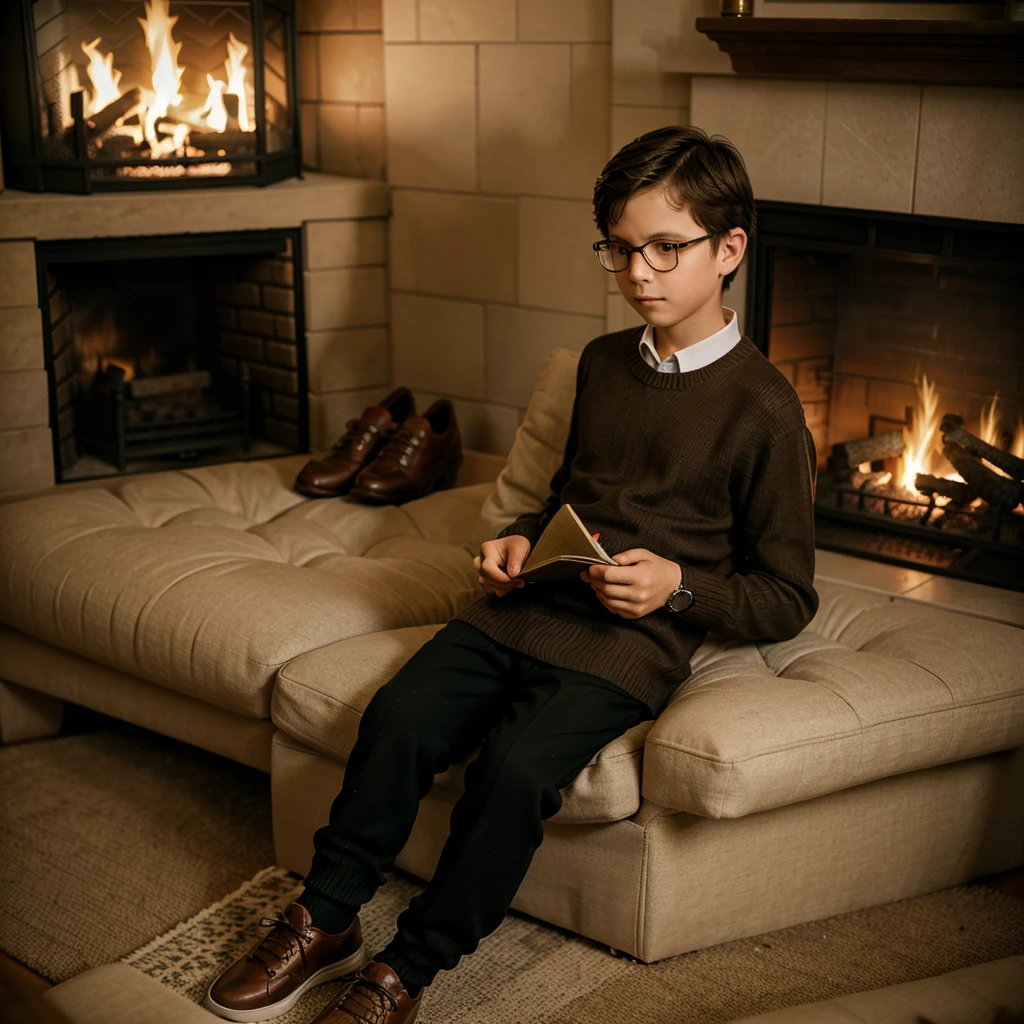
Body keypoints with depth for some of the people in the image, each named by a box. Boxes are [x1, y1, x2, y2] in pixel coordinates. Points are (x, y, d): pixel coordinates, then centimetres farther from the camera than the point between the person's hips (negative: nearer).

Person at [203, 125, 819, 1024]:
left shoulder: (764, 411, -7)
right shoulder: (602, 364, 13)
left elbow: (787, 601, -2)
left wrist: (679, 585, -17)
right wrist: (522, 539, 7)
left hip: (633, 639, -5)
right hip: (530, 604, 6)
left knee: (517, 766, -28)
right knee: (398, 718, -18)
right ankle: (324, 924, -2)